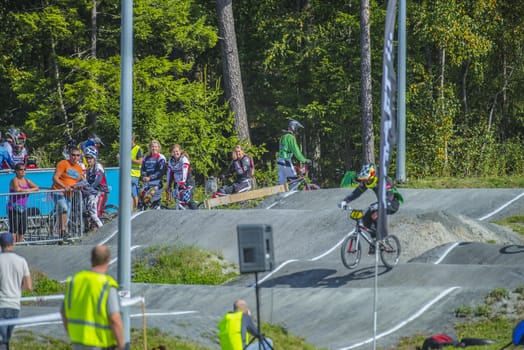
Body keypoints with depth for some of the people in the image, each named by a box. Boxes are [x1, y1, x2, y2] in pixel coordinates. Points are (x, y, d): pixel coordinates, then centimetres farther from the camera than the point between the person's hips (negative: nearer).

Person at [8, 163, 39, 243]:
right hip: (14, 208, -7)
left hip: (23, 208, 7)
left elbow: (36, 188, 4)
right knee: (14, 229, -9)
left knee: (23, 229, 7)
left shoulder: (26, 181, 12)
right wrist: (27, 190, -12)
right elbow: (17, 189, -27)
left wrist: (28, 190, -13)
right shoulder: (14, 180, -8)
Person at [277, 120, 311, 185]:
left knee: (282, 182, 9)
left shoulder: (283, 136, 17)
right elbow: (296, 151, -18)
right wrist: (304, 160, -12)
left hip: (280, 162, 9)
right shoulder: (290, 137, -14)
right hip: (286, 162, -9)